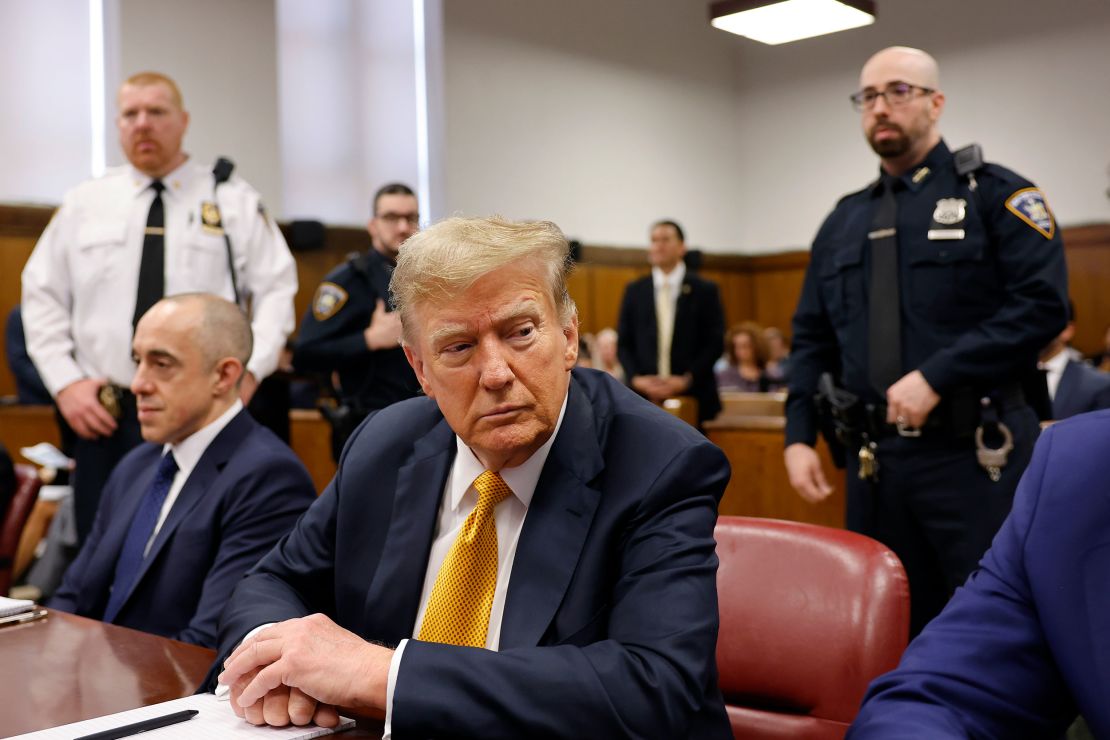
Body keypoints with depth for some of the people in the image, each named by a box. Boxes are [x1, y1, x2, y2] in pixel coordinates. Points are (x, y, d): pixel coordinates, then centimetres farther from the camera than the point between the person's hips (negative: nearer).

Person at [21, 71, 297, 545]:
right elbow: (42, 297, 12)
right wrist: (65, 382, 0)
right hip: (104, 416, 3)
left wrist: (249, 369, -11)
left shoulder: (234, 201, 5)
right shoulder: (84, 204, 11)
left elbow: (276, 290, 2)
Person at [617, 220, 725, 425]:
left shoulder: (705, 290, 3)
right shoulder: (634, 291, 10)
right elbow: (624, 343, 10)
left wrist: (686, 380, -10)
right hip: (644, 397, 2)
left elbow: (715, 343, 0)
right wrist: (636, 378, -6)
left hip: (692, 397, -1)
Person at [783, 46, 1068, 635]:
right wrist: (799, 436, 3)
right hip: (874, 459, 5)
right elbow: (811, 339, 14)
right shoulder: (843, 221, 15)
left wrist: (937, 376, -20)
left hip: (975, 455, -5)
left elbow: (1042, 305, -13)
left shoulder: (995, 195, 0)